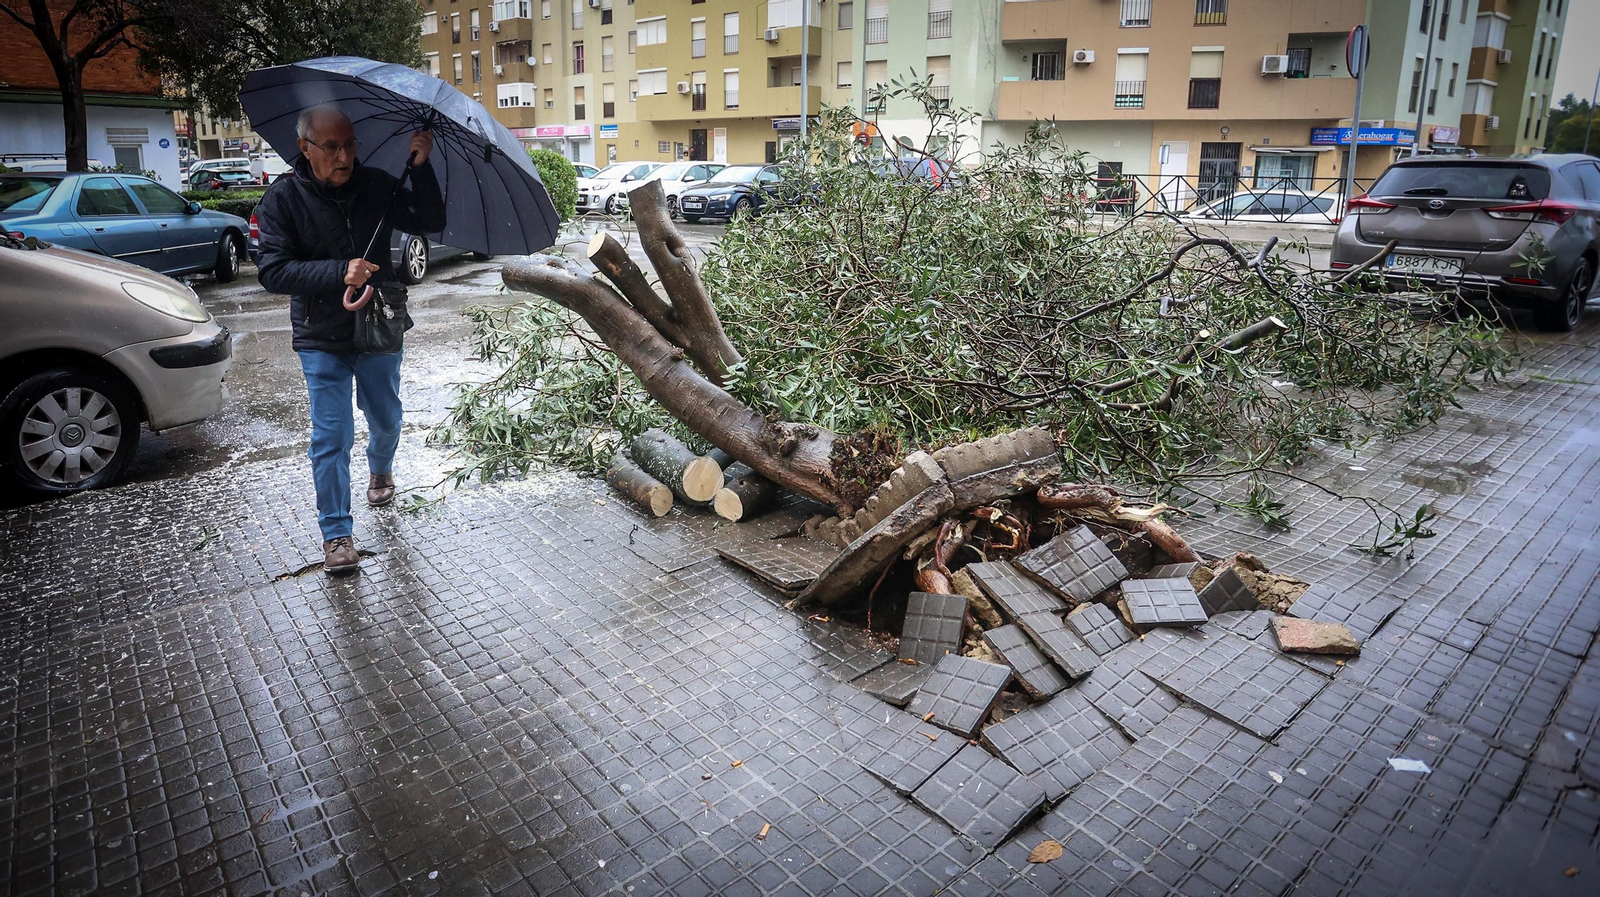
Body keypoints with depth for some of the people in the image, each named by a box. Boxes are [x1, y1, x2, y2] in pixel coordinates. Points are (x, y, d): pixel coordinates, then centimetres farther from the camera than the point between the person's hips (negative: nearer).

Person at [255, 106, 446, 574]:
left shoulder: (377, 185, -2)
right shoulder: (283, 199, -9)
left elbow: (430, 223, -6)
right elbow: (273, 271, -16)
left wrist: (421, 168, -19)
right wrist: (340, 272, -29)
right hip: (322, 340, -3)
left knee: (386, 420, 19)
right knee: (331, 437, -3)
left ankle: (381, 470, 52)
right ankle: (336, 532, 9)